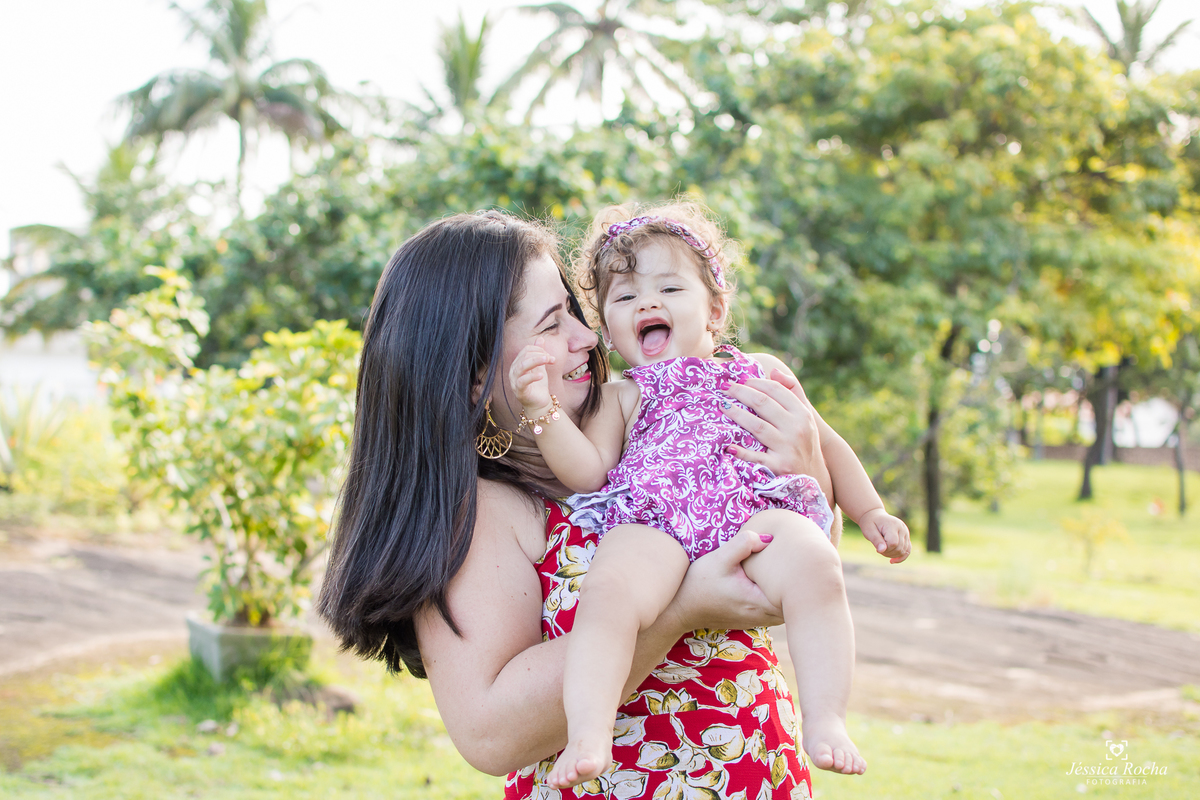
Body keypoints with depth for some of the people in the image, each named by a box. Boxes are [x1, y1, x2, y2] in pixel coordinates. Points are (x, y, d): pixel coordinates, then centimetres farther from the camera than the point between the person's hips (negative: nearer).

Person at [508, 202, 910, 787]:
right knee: (609, 590, -35)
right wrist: (543, 409, -1)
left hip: (757, 511, 1)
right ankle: (588, 735, -42)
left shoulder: (760, 372, 32)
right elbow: (588, 472, 12)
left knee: (812, 565, -34)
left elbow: (823, 444, 36)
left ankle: (825, 721, -34)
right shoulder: (621, 397, 28)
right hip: (650, 522, 0)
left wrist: (870, 512, 26)